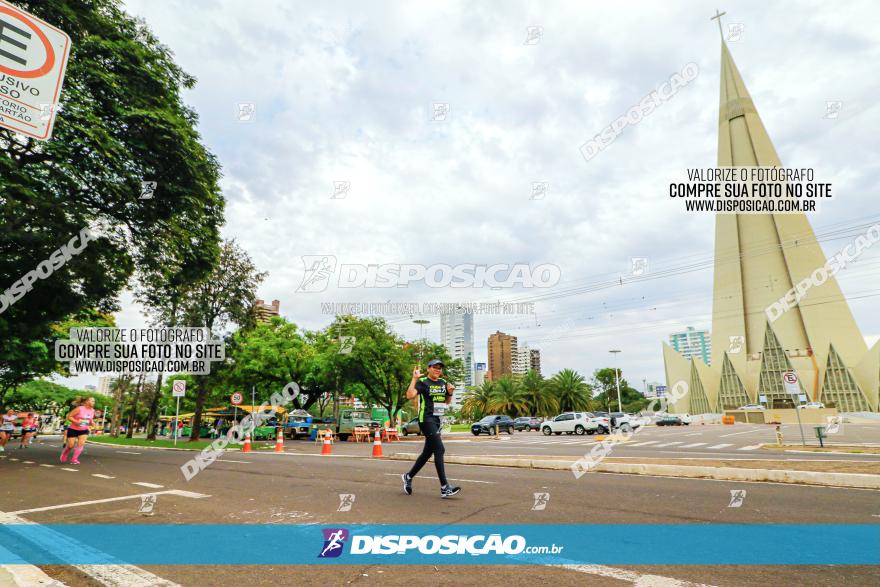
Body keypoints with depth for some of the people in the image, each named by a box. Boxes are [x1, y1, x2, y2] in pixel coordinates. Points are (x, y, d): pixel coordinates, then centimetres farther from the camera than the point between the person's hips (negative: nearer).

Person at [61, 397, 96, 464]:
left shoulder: (92, 411, 0)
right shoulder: (79, 409, -19)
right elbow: (69, 416, -15)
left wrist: (92, 422, -6)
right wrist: (76, 422, -30)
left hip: (84, 430, 4)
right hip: (73, 429, -4)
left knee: (81, 444, -14)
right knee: (70, 445, 3)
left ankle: (74, 459, -5)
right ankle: (64, 454, 36)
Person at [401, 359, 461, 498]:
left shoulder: (443, 383, 13)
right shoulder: (422, 382, -8)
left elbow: (447, 402, 22)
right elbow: (409, 395, -23)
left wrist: (450, 392, 3)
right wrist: (414, 379, -22)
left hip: (436, 420, 8)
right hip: (426, 419, -8)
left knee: (427, 452, 14)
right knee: (439, 449, -15)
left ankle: (408, 476, 32)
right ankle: (444, 488, -13)